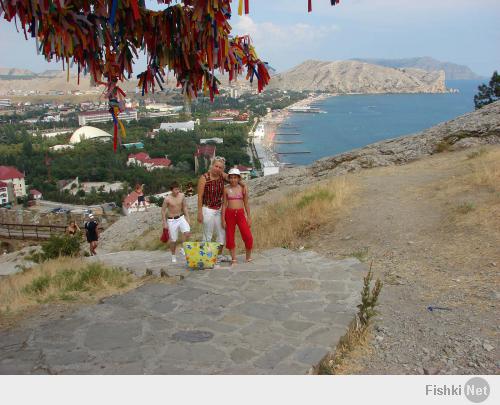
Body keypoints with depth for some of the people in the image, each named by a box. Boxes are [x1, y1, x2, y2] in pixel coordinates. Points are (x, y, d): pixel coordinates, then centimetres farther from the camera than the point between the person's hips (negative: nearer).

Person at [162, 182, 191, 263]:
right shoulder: (167, 199, -14)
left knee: (187, 232, -20)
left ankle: (183, 249, 4)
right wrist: (165, 223, -6)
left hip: (181, 218, 3)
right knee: (173, 240, 5)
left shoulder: (182, 196, -4)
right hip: (172, 220, -3)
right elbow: (163, 211, -5)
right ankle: (173, 256, 25)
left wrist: (187, 217, 5)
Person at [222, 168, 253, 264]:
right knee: (230, 238, 4)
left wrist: (249, 217, 2)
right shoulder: (226, 189, 2)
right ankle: (233, 258, 16)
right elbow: (224, 204, 3)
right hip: (229, 214, 1)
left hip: (240, 213, 0)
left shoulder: (243, 188, 3)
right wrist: (223, 219, -2)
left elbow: (246, 204, 6)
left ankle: (249, 257, 11)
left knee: (248, 236, -7)